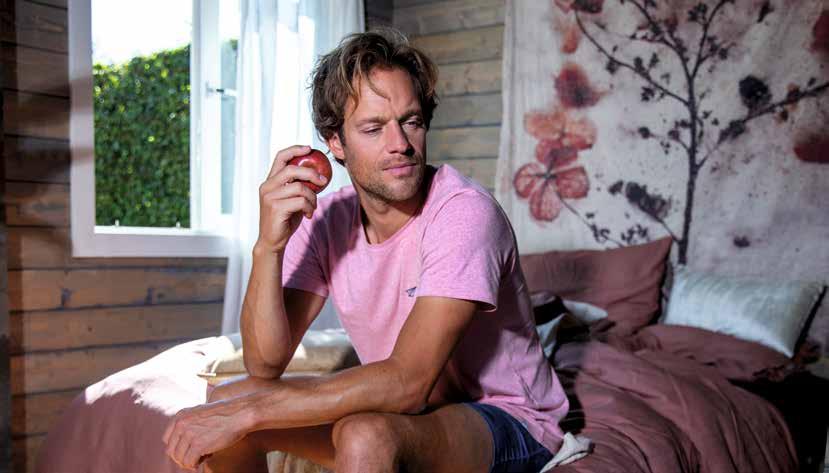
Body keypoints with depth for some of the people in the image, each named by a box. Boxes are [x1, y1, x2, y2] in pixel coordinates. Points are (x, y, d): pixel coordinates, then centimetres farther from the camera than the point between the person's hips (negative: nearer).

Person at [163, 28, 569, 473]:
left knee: (365, 435, -34)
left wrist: (249, 412, -29)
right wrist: (268, 246, -26)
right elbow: (265, 365, -12)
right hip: (402, 409, 5)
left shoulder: (464, 212, -24)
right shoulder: (325, 220, -6)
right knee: (224, 402, -6)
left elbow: (407, 383, -30)